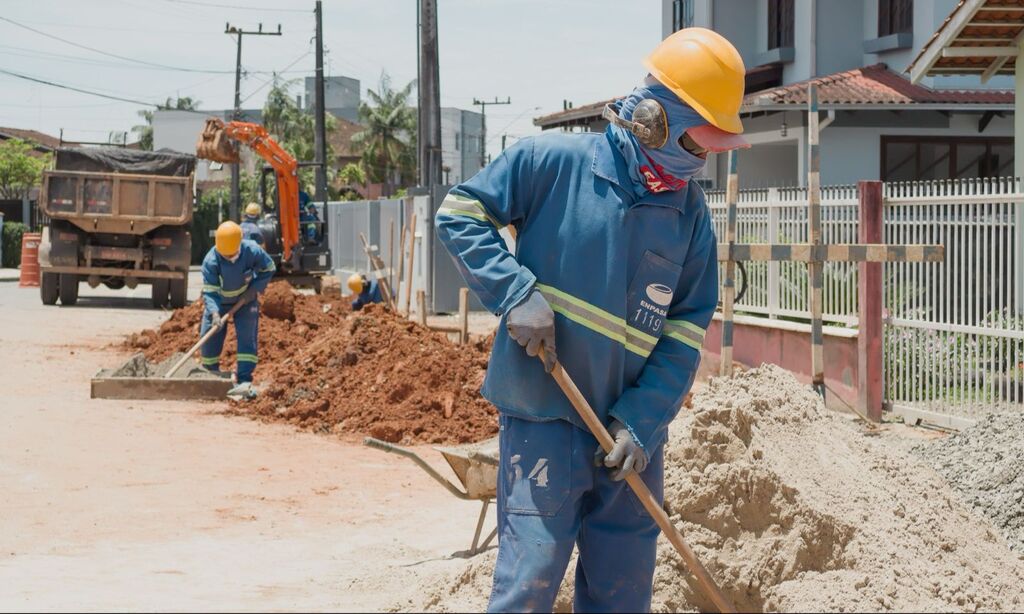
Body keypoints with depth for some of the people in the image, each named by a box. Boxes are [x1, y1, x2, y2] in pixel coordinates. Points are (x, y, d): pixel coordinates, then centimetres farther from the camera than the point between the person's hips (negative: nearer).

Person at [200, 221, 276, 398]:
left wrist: (254, 289, -19)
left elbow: (268, 269, -8)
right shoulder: (211, 260, -30)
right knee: (209, 337, 0)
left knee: (247, 337, -14)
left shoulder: (253, 252, -27)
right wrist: (214, 313, -44)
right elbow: (209, 291, -29)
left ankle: (245, 382, -17)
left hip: (245, 299, 0)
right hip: (219, 301, 0)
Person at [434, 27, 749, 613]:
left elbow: (685, 331, 2)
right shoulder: (553, 161, -8)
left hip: (632, 429, 5)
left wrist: (642, 422, -10)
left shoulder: (690, 211, 4)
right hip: (545, 417, -4)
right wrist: (516, 292, -16)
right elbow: (459, 213, -3)